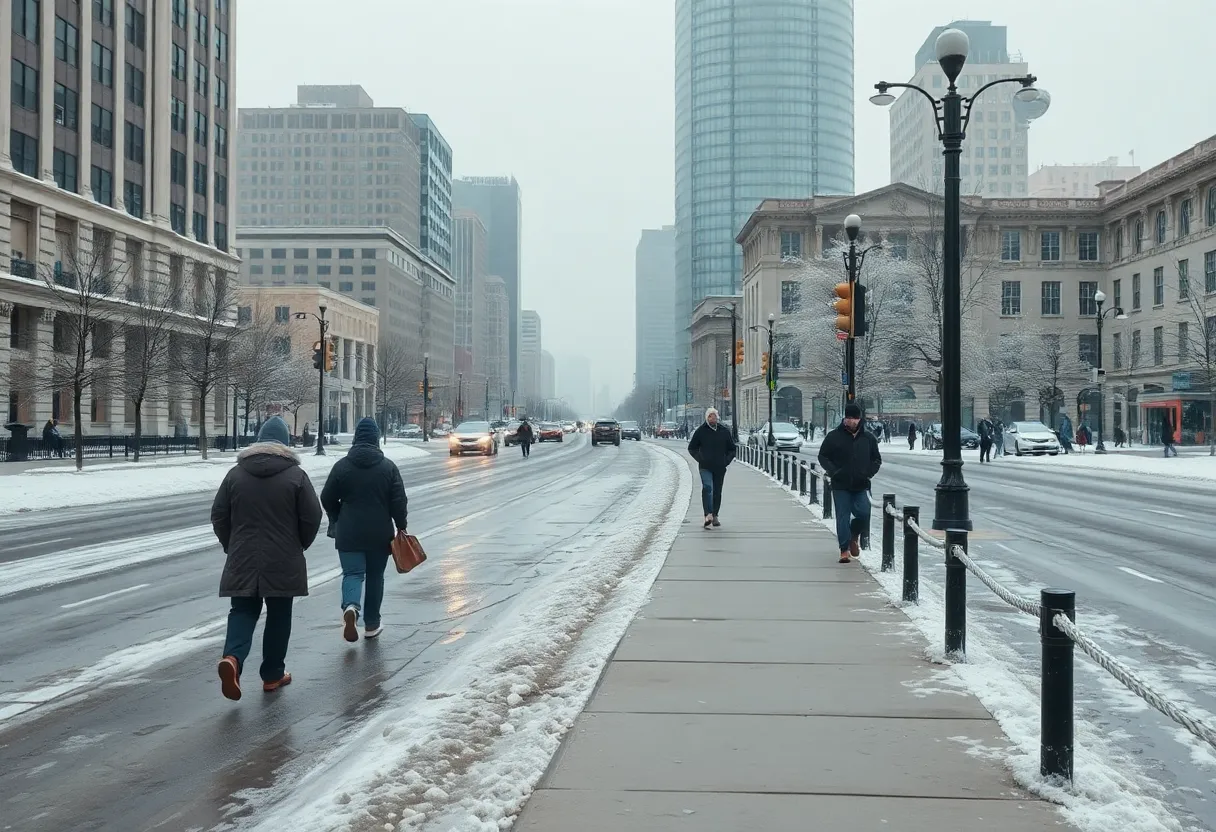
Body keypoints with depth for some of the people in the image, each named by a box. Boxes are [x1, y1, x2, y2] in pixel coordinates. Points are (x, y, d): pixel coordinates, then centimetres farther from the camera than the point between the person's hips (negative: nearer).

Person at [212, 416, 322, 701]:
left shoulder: (236, 474, 2)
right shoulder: (296, 475, -6)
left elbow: (219, 516, 5)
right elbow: (312, 517, -6)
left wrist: (232, 546, 19)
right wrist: (298, 546, 12)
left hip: (242, 560, 2)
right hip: (283, 563, -2)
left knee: (242, 612, 10)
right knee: (278, 617, 10)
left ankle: (233, 657, -16)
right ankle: (273, 674, 18)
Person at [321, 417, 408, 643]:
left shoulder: (342, 466, -2)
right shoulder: (388, 467, -4)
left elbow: (327, 499, 3)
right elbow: (399, 502, -6)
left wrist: (337, 520, 20)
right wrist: (400, 527, 5)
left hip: (349, 533, 0)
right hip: (380, 534, 0)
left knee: (352, 574, 3)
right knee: (375, 577, 12)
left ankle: (351, 607, -27)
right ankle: (372, 625, 18)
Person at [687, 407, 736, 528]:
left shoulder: (725, 431, 8)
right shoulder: (700, 431, 2)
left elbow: (732, 449, 17)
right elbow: (692, 448, 10)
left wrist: (727, 460, 2)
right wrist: (700, 459, -3)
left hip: (720, 468, 3)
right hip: (705, 467, -3)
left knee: (717, 492, 8)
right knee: (707, 488, -20)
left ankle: (715, 516, 18)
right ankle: (708, 515, -29)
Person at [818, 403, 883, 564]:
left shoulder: (868, 439, 9)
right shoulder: (834, 437, 0)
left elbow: (877, 459, 18)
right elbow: (822, 457, 4)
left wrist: (869, 473, 0)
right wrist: (833, 471, -10)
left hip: (862, 486, 2)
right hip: (841, 486, -2)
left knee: (864, 514, -8)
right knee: (843, 518, -2)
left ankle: (854, 536, 22)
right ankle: (844, 550, 7)